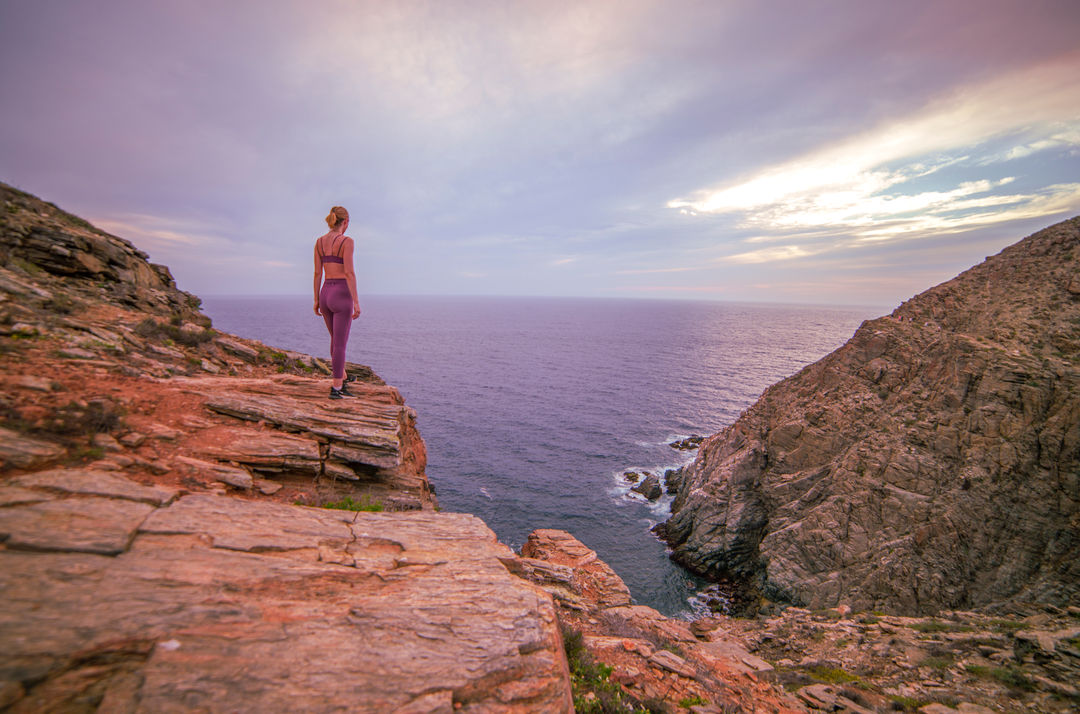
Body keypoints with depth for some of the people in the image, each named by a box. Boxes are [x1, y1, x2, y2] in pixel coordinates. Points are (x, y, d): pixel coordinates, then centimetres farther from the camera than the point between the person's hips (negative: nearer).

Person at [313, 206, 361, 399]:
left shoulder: (319, 241, 9)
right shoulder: (346, 241, -10)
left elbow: (317, 273, 9)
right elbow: (349, 273, -17)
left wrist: (316, 300, 14)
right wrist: (356, 302, -16)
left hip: (326, 294, 7)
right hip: (342, 295, -7)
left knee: (336, 338, 23)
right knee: (340, 343, -1)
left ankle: (342, 377, 36)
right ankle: (336, 388, 2)